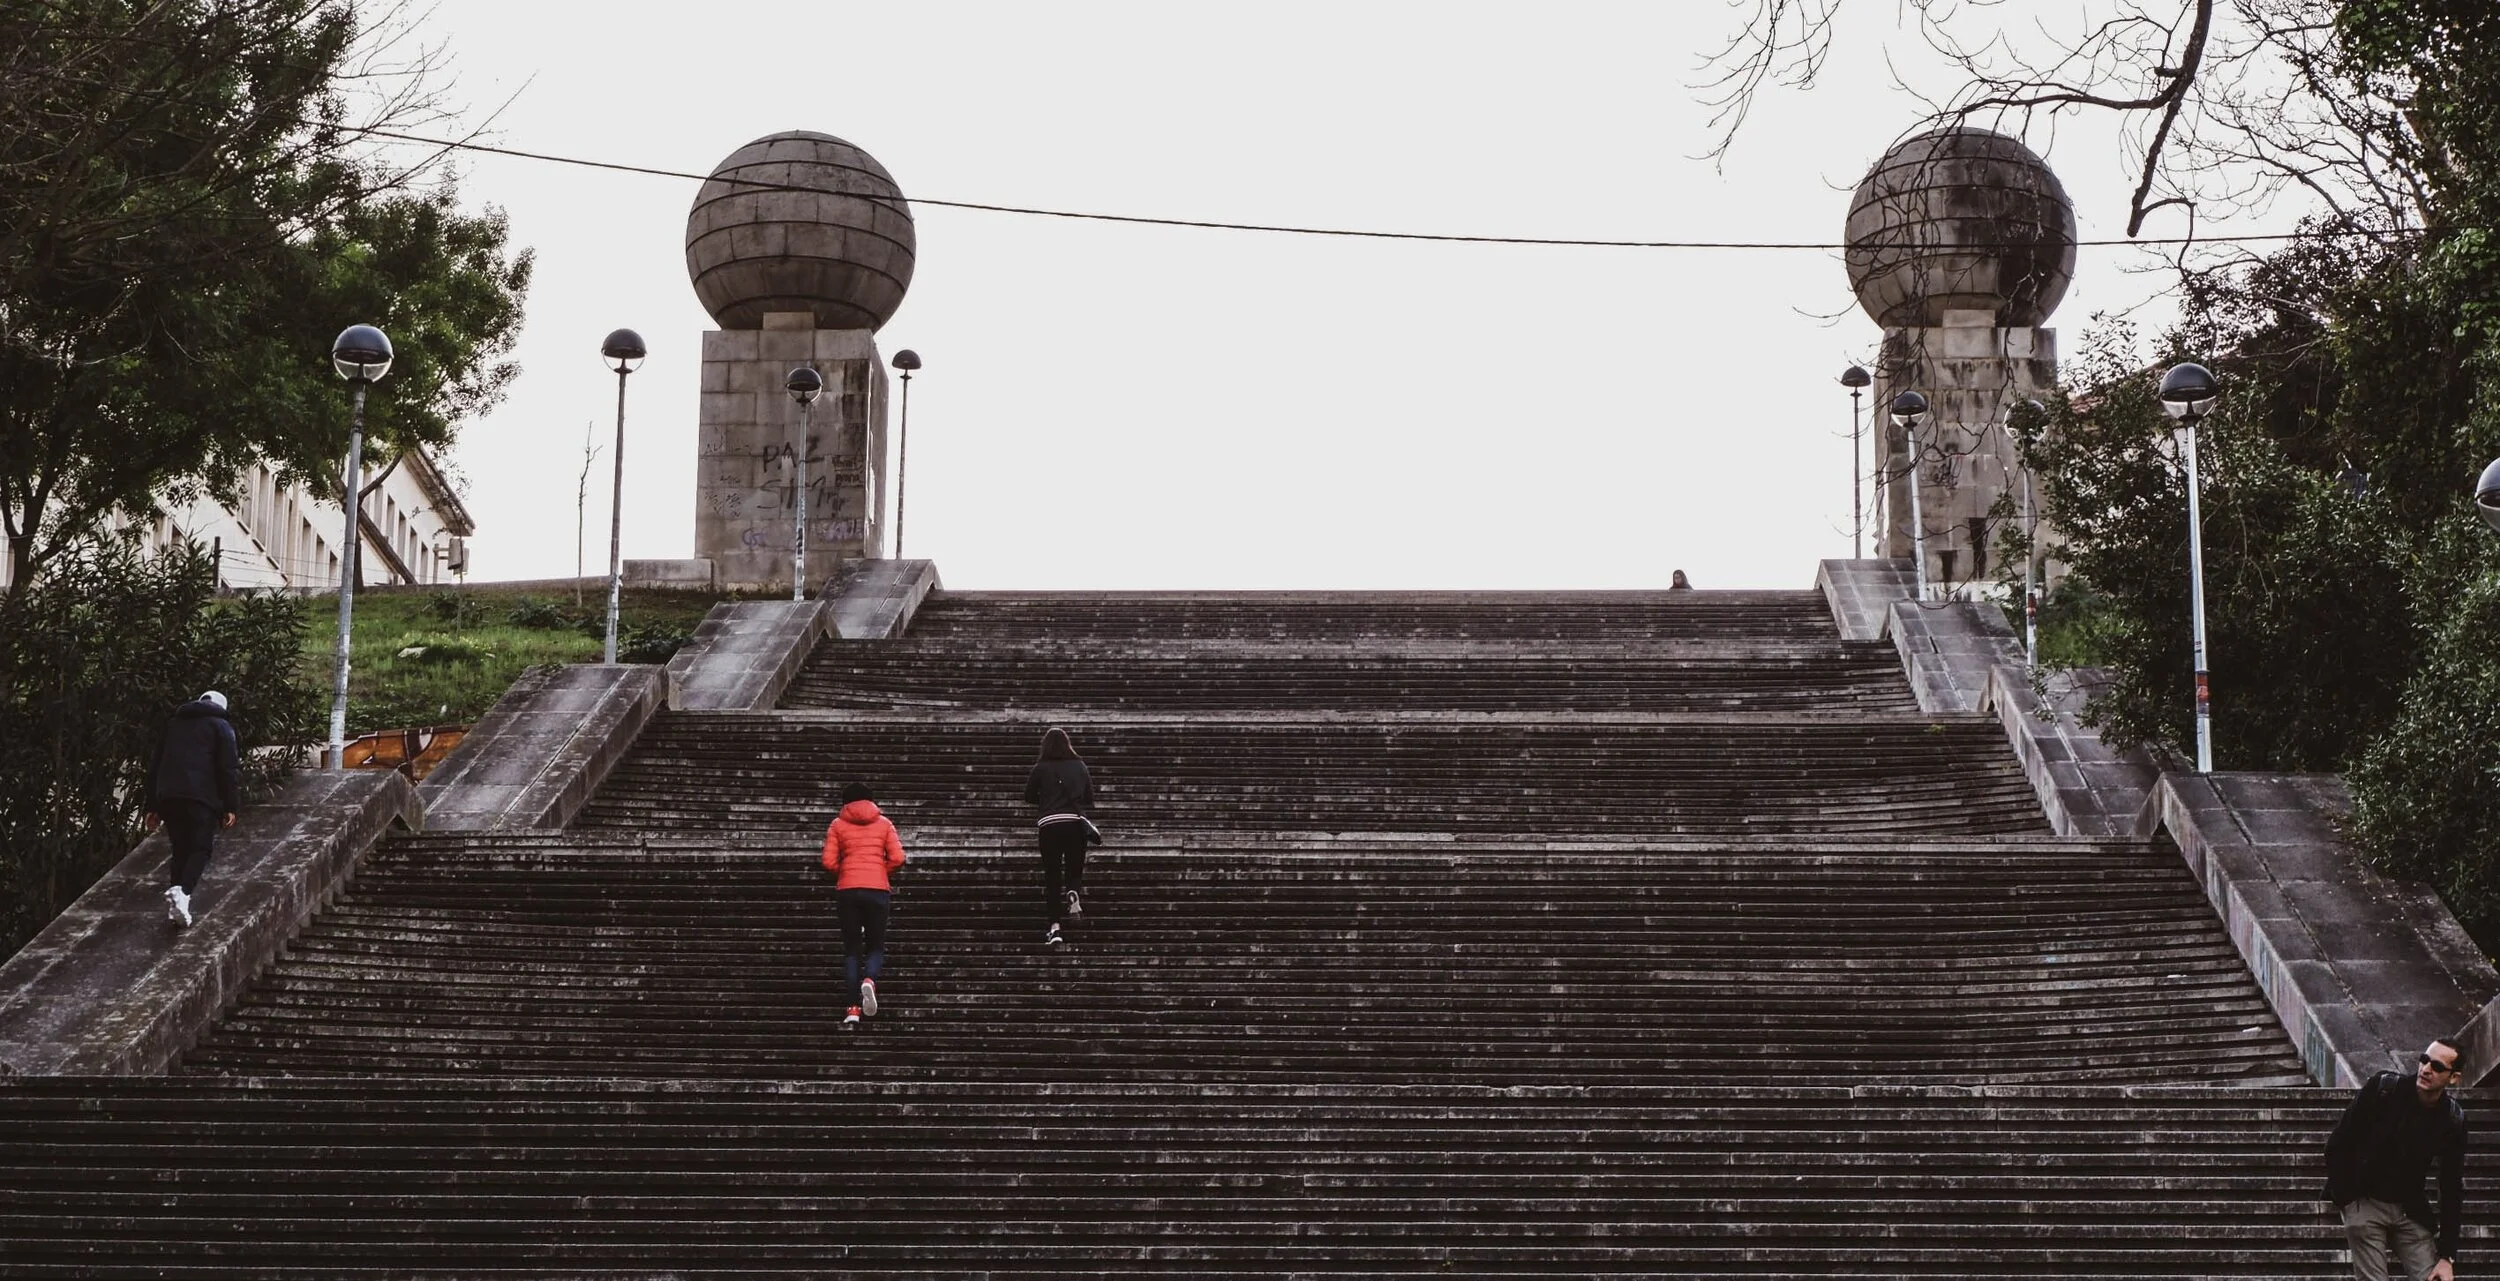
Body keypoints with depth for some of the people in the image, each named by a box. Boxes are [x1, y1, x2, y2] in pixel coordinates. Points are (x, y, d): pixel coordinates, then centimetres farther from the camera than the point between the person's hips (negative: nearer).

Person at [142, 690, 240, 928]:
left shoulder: (174, 725, 26)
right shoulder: (220, 727, 10)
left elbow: (154, 767, 26)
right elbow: (229, 768, -1)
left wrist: (152, 807, 27)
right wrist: (231, 807, -1)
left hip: (167, 797, 5)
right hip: (202, 797, -5)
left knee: (180, 849, 12)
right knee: (201, 848, -6)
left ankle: (176, 906, 5)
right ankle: (182, 891, -31)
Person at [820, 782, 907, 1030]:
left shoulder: (837, 824, 7)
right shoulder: (884, 823, 9)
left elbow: (829, 862, -1)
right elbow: (897, 859, -1)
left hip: (847, 890, 0)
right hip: (878, 889, 0)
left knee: (851, 949, 6)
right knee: (875, 946, 11)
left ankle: (853, 1011, -5)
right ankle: (869, 980, -24)